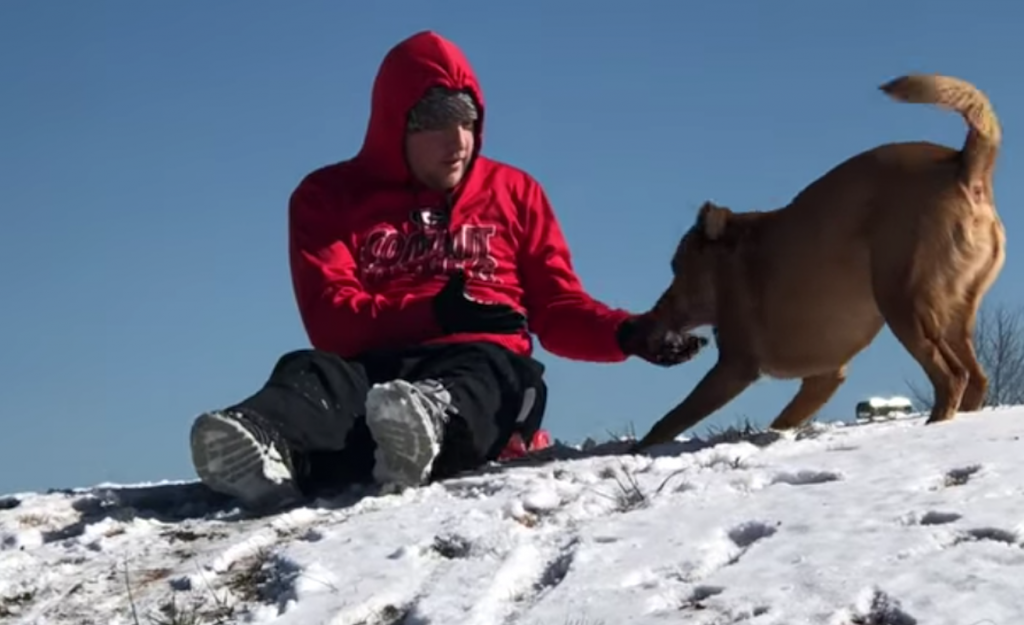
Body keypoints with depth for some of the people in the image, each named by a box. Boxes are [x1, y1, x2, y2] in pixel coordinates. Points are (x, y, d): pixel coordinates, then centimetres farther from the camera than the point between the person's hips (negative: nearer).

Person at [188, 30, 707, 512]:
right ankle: (270, 449, -72)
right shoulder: (329, 196, 15)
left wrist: (626, 333, -3)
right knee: (315, 372, -35)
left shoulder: (513, 192, 22)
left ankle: (427, 429, -73)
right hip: (376, 369, 0)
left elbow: (557, 309, 18)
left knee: (499, 372, -37)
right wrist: (434, 313, -14)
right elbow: (331, 320, 1)